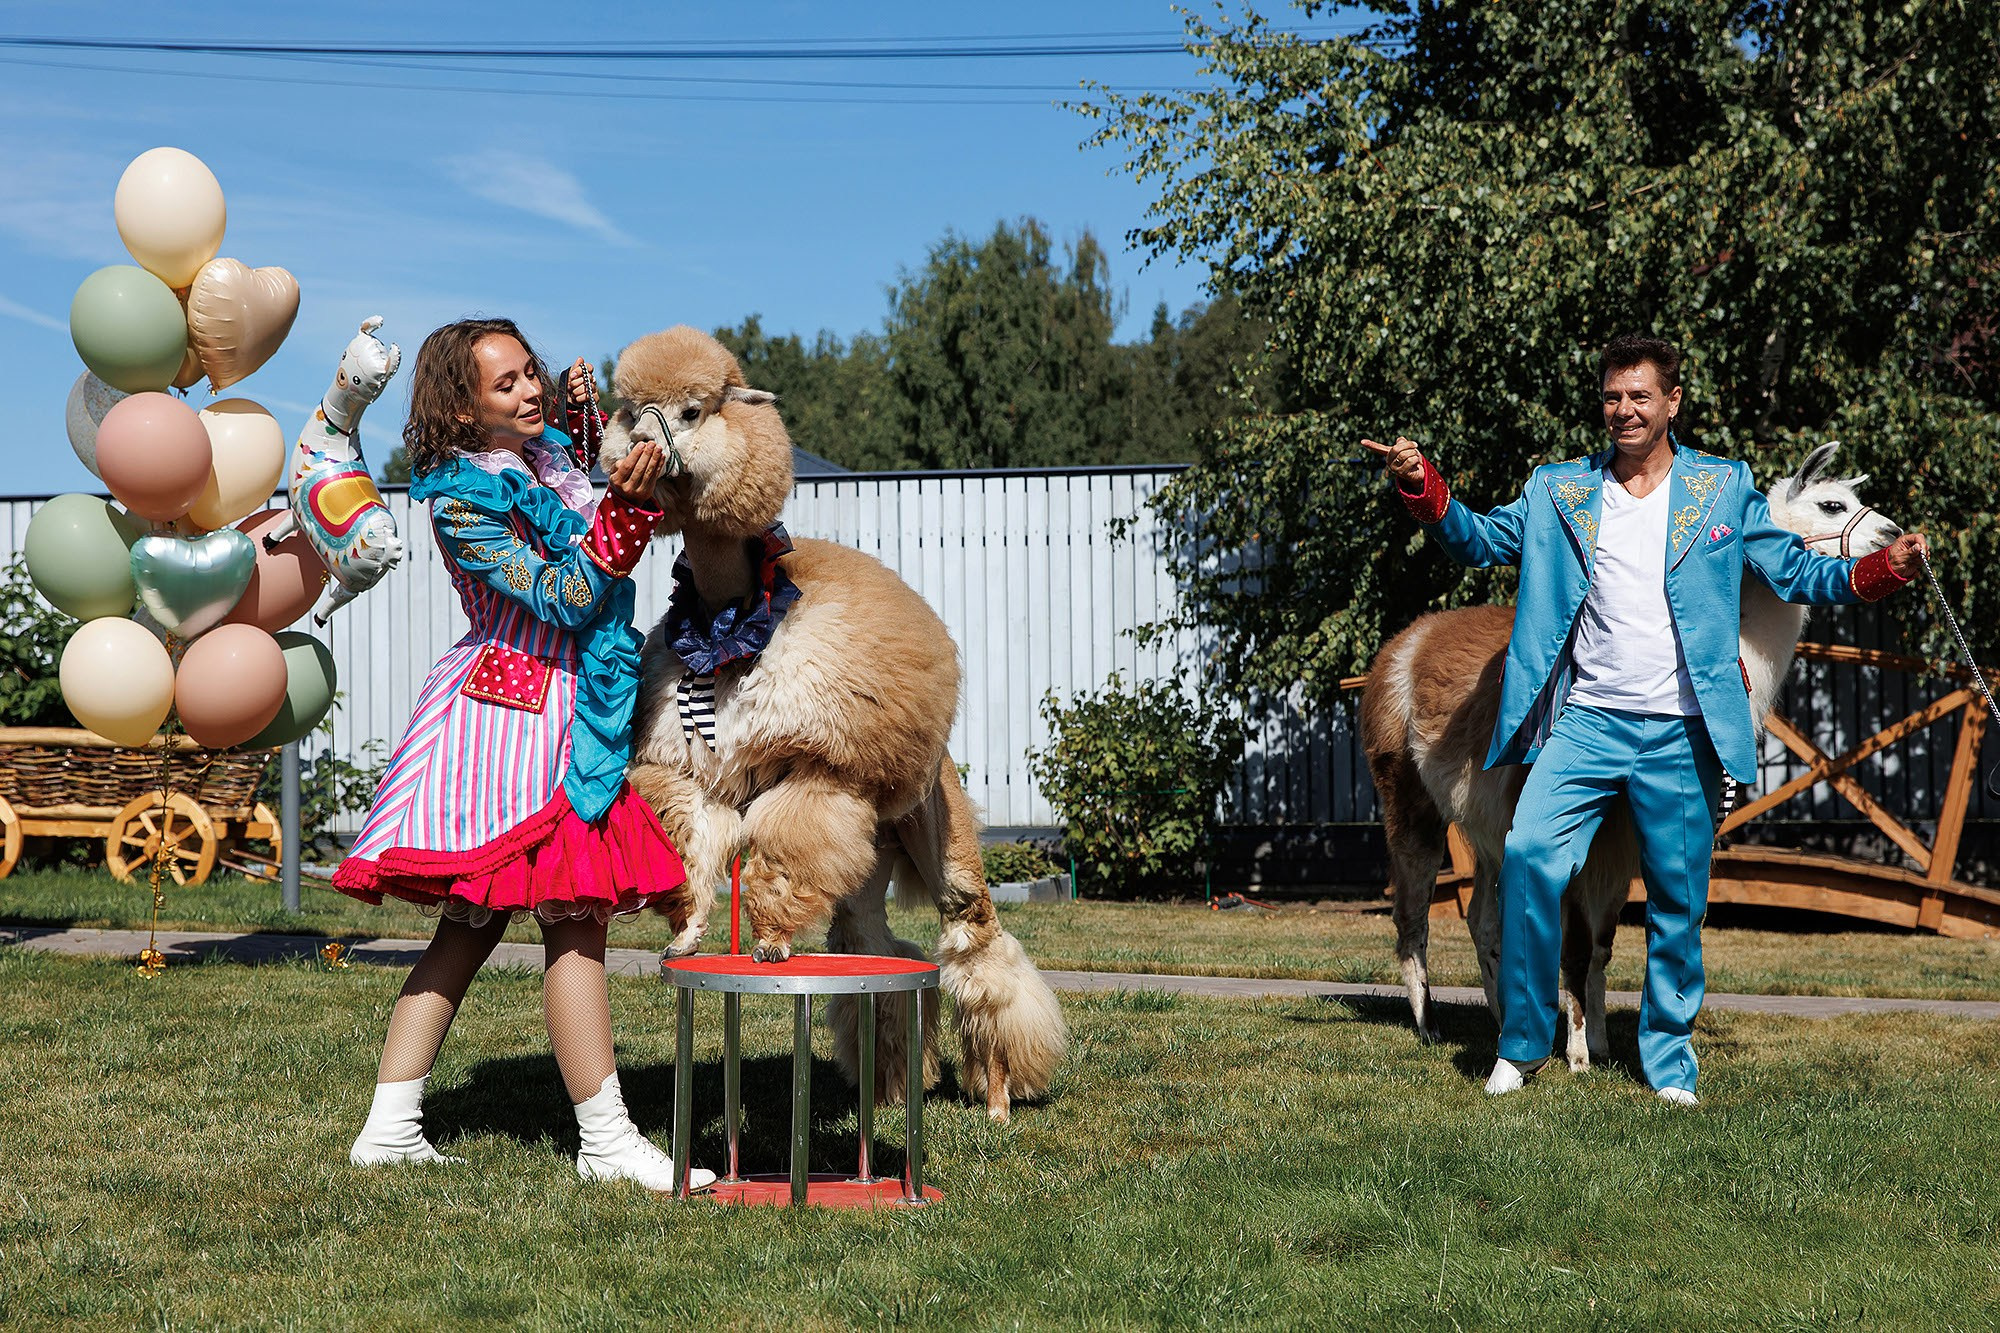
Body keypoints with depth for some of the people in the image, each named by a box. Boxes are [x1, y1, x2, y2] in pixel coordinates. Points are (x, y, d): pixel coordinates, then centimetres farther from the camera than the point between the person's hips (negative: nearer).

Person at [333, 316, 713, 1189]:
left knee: (471, 922, 10)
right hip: (524, 715, -9)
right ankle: (606, 1142, -5)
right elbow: (565, 599, -21)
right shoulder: (462, 501, -15)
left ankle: (390, 1126, 15)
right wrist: (624, 503, -29)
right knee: (574, 921, -9)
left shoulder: (545, 455, 11)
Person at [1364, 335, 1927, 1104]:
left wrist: (1881, 572, -11)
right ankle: (1522, 1043, -4)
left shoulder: (1725, 490, 7)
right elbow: (1480, 539, 8)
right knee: (1529, 853, -17)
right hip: (1585, 721, 0)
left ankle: (1668, 1058, 21)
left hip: (1682, 733, 0)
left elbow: (1794, 572, 6)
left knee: (1678, 901, 4)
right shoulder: (1558, 492, 10)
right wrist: (1423, 487, -9)